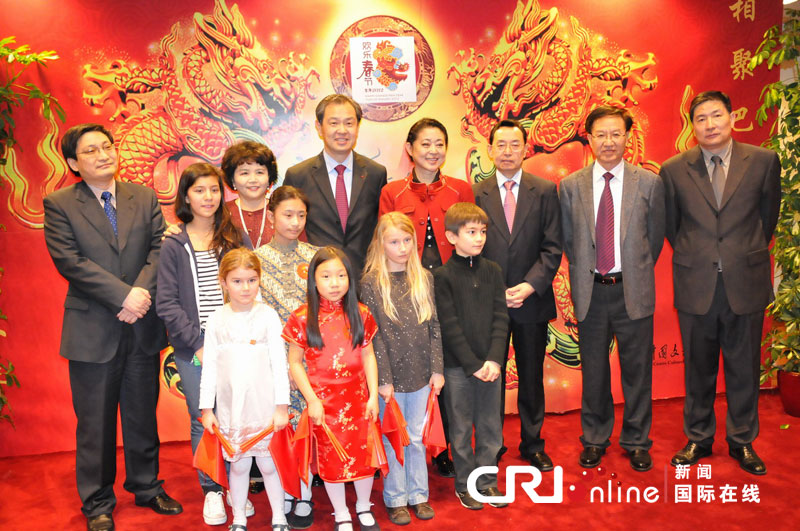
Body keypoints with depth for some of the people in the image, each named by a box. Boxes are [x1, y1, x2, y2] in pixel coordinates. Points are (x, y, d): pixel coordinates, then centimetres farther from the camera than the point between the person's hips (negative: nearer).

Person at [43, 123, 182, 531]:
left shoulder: (144, 198, 7)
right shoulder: (59, 204, -2)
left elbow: (159, 248, 0)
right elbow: (70, 261, -12)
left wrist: (142, 291, -17)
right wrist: (123, 296, -18)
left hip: (143, 326, 3)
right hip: (92, 331, -3)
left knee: (143, 414, 15)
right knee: (95, 421, 8)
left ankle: (146, 486, 32)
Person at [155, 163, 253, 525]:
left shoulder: (234, 238, 7)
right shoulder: (173, 246, 4)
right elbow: (166, 303, -1)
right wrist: (197, 342, -10)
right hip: (193, 349, 0)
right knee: (202, 421, 6)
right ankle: (212, 491, 22)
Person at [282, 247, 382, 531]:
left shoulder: (360, 314, -2)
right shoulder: (302, 318, -9)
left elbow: (368, 355, 3)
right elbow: (294, 362, -5)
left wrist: (373, 395, -1)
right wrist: (312, 400, -10)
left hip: (357, 398, 2)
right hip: (323, 399, -2)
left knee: (363, 453, 11)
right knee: (331, 458, 11)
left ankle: (364, 508, 37)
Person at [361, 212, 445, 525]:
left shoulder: (424, 278, 3)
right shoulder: (371, 284, -7)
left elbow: (434, 327, 4)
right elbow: (374, 336, -9)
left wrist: (437, 368, 0)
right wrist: (383, 379, -11)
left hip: (420, 374, 3)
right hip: (391, 375, -3)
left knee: (416, 437, 14)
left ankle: (418, 494, 29)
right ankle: (396, 499, 25)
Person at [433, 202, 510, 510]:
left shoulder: (492, 271, 5)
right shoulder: (442, 276, -7)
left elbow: (500, 317, 1)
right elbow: (449, 326, -10)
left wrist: (494, 359, -10)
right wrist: (473, 365, -13)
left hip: (490, 363, 4)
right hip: (458, 366, -3)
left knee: (490, 426, 12)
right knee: (461, 429, 9)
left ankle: (487, 481, 28)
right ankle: (465, 484, 25)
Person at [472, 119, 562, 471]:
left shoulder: (545, 192, 3)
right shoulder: (475, 193, 1)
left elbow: (552, 247, -1)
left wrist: (530, 285, -13)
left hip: (532, 300, 1)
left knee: (532, 377, 12)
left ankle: (532, 444, 28)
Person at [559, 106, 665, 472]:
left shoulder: (649, 183, 1)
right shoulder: (570, 186, 2)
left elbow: (655, 237, 9)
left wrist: (636, 274, 10)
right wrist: (585, 275, 8)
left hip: (634, 291, 0)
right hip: (590, 291, 1)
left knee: (637, 370, 9)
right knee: (593, 371, 11)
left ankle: (637, 442, 27)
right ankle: (595, 440, 29)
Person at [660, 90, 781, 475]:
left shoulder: (763, 161, -1)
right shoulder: (673, 170, -2)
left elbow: (768, 214, 11)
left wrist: (748, 255, 15)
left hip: (746, 283, 0)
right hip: (695, 284, 0)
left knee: (744, 367, 10)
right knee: (698, 368, 11)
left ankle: (742, 441, 28)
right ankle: (698, 438, 27)